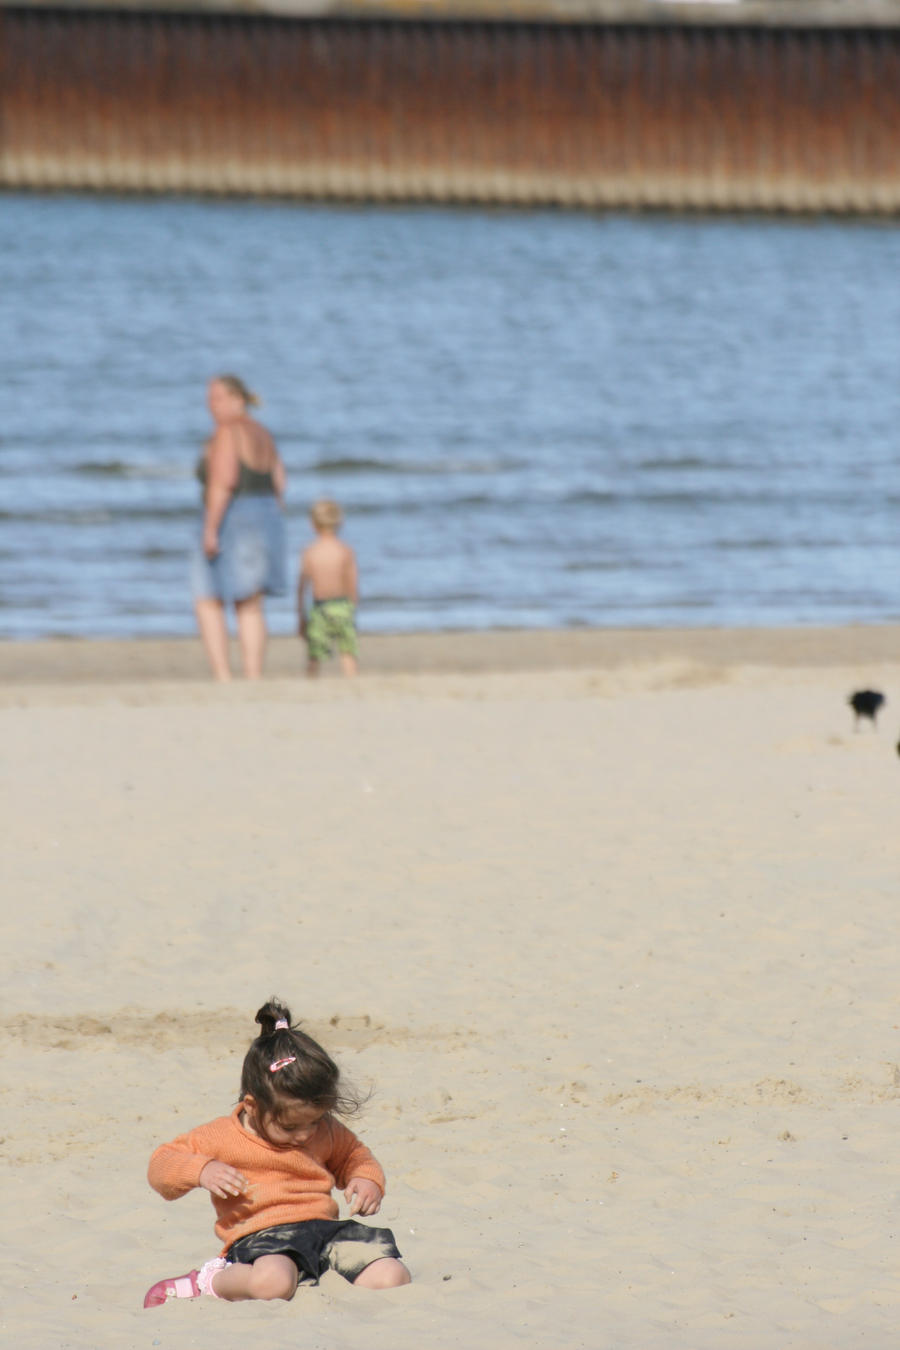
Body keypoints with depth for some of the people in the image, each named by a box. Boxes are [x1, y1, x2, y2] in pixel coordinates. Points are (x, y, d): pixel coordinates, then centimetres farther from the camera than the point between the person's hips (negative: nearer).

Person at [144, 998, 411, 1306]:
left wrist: (367, 1179, 12)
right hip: (262, 1237, -6)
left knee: (391, 1278, -17)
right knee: (272, 1282, -42)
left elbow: (353, 1155, 35)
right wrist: (201, 1171, -14)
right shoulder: (222, 1138, 2)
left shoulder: (325, 1132, 15)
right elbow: (161, 1166, 7)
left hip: (325, 1227, 6)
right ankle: (213, 1283, -8)